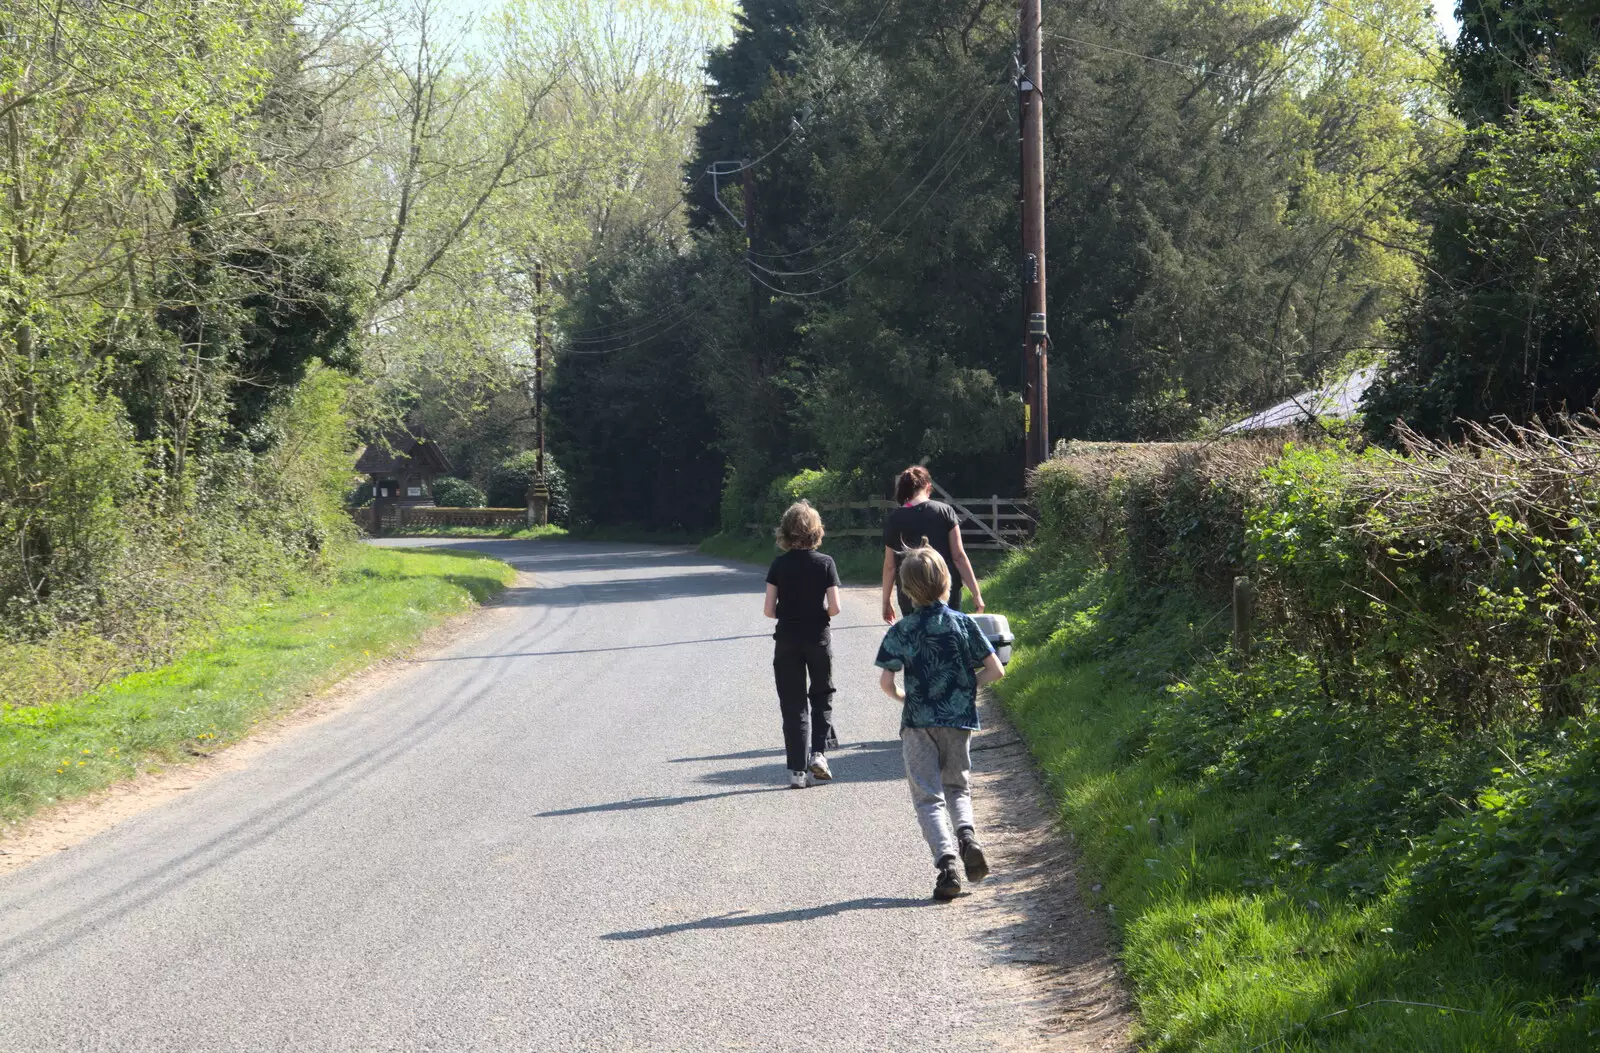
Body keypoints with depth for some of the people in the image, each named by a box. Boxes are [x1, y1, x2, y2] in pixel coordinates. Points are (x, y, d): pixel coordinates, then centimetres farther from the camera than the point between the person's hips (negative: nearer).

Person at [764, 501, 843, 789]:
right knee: (822, 696, 19)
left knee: (792, 704, 5)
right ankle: (819, 752, 2)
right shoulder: (825, 563, -7)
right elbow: (834, 607, -10)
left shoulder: (779, 566, -4)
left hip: (787, 640, 0)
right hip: (818, 637, 0)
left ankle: (797, 770, 2)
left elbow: (769, 610, -6)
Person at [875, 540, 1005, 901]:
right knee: (958, 787, 20)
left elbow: (886, 681, -10)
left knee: (928, 796, 3)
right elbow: (995, 670, -3)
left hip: (918, 722, -2)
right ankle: (966, 833, -9)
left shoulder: (900, 631, -6)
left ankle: (946, 861, -16)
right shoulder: (962, 624, -3)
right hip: (959, 721, 2)